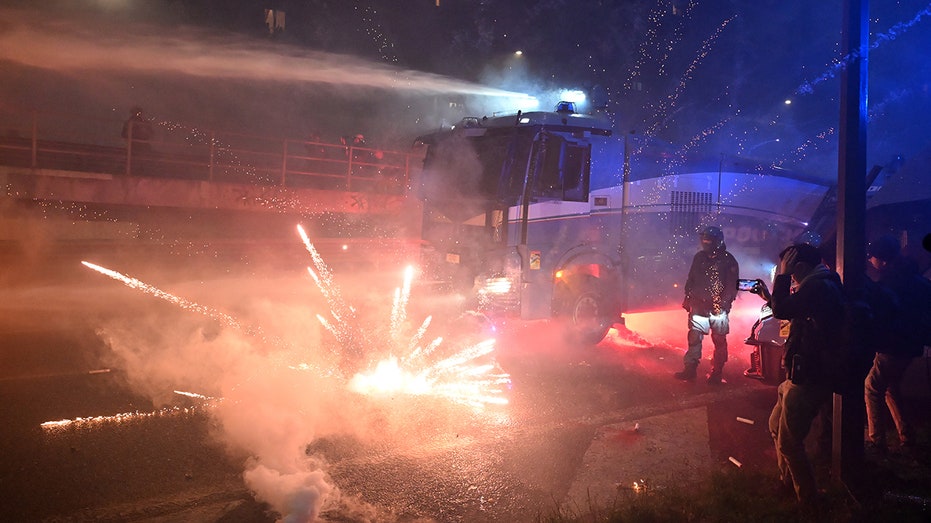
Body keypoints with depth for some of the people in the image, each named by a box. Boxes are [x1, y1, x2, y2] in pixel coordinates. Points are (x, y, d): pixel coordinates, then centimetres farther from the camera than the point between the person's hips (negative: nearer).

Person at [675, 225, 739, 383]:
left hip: (718, 309, -3)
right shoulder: (699, 257, 9)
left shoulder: (728, 260, -3)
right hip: (699, 306, 3)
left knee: (719, 341, 3)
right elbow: (691, 280, 16)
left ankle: (716, 373, 13)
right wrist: (688, 298, 13)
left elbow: (732, 285, -5)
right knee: (694, 338, 1)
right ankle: (689, 369, 7)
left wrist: (725, 303, -15)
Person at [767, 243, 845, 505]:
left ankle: (807, 497, 15)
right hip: (802, 375, 11)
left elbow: (781, 310, -25)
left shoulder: (817, 286, -21)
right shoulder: (822, 284, 13)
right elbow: (789, 309, 20)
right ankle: (787, 481, 38)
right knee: (776, 425, 24)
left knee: (789, 443, -2)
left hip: (808, 380, -11)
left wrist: (783, 275, -15)